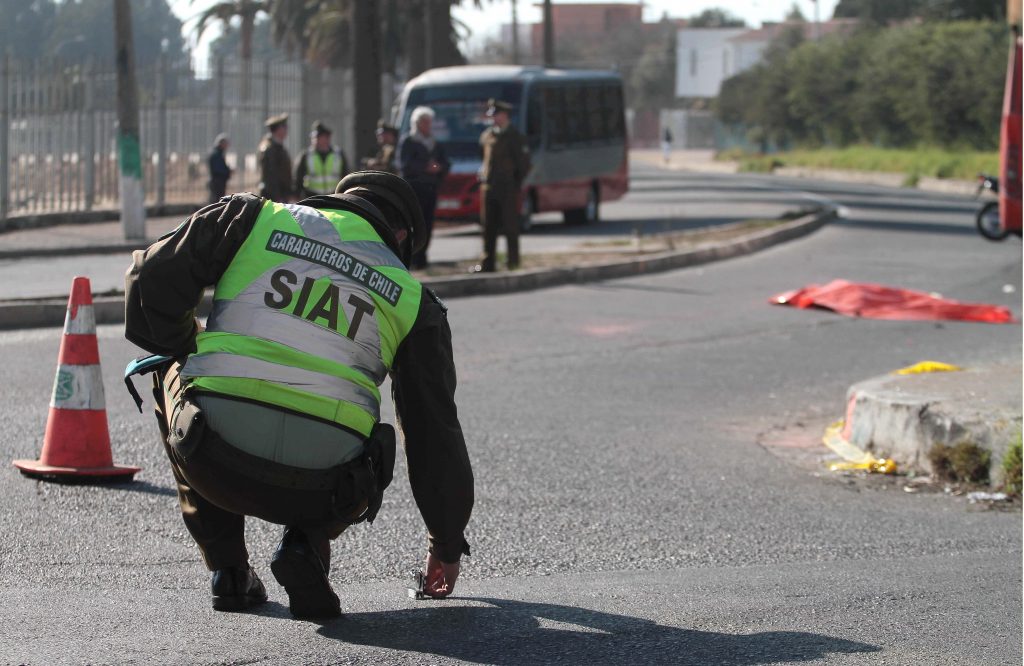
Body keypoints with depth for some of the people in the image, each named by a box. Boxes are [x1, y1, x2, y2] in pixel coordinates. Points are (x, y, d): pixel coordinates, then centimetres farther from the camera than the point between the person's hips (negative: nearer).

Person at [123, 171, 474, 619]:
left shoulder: (253, 218, 15)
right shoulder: (411, 298, 18)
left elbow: (151, 279, 7)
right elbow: (435, 427, 22)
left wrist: (187, 350, 28)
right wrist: (446, 543, 34)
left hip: (216, 463, -1)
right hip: (318, 490, 1)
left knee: (170, 374, 33)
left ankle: (227, 568, 24)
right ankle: (306, 545, 5)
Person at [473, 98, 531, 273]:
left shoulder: (514, 137, -3)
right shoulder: (487, 136, 13)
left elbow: (524, 164, -3)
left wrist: (516, 184, -6)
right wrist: (483, 177, 13)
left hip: (507, 188, -5)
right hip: (488, 187, 5)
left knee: (510, 225, -2)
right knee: (488, 226, 4)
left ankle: (513, 259, 4)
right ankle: (487, 263, 7)